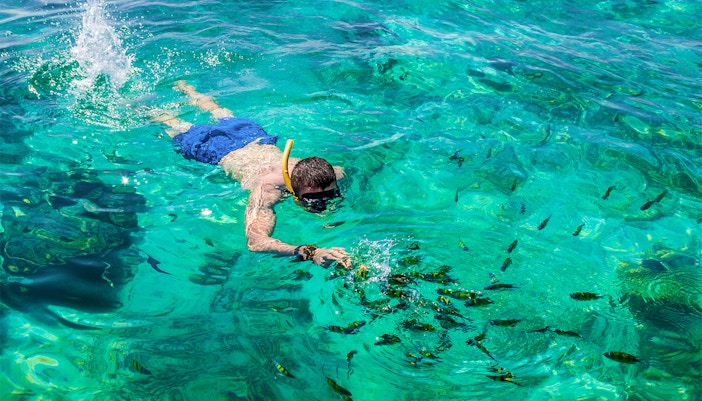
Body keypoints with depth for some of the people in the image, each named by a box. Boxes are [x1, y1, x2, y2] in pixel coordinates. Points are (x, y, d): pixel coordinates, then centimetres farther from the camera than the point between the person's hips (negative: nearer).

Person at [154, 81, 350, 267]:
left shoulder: (333, 174, -36)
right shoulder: (268, 189, -49)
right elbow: (255, 242, -62)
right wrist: (310, 252, -73)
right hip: (220, 151, -4)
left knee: (225, 117, 36)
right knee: (181, 130, 27)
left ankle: (185, 88, 62)